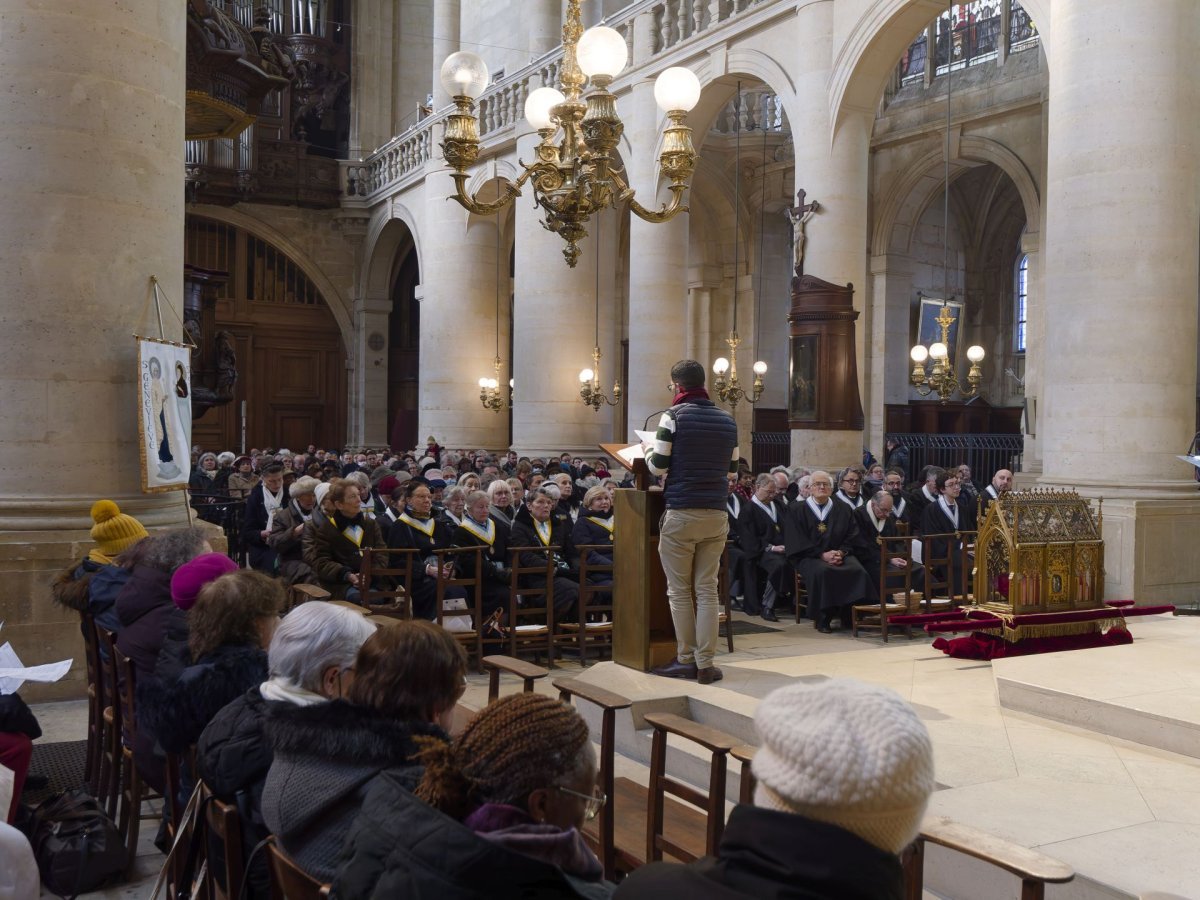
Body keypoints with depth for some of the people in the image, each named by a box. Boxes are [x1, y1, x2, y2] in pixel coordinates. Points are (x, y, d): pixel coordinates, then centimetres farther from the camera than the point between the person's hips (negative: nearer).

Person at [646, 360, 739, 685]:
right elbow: (732, 467, 16)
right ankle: (706, 664, 5)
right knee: (707, 590, 6)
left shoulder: (673, 417, -6)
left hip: (681, 514, -4)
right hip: (716, 515, 4)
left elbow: (658, 466, -7)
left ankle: (686, 660, 9)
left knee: (679, 591, 5)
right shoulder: (727, 420, 9)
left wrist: (648, 453, 14)